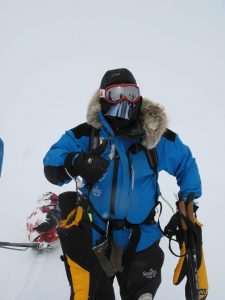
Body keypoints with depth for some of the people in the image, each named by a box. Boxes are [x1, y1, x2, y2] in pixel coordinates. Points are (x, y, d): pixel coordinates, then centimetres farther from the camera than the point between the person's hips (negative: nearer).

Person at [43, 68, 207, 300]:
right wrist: (75, 163, -37)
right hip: (95, 241, -1)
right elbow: (51, 166, -16)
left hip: (141, 243, 2)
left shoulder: (157, 136, -4)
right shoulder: (85, 135, -10)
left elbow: (185, 163, 11)